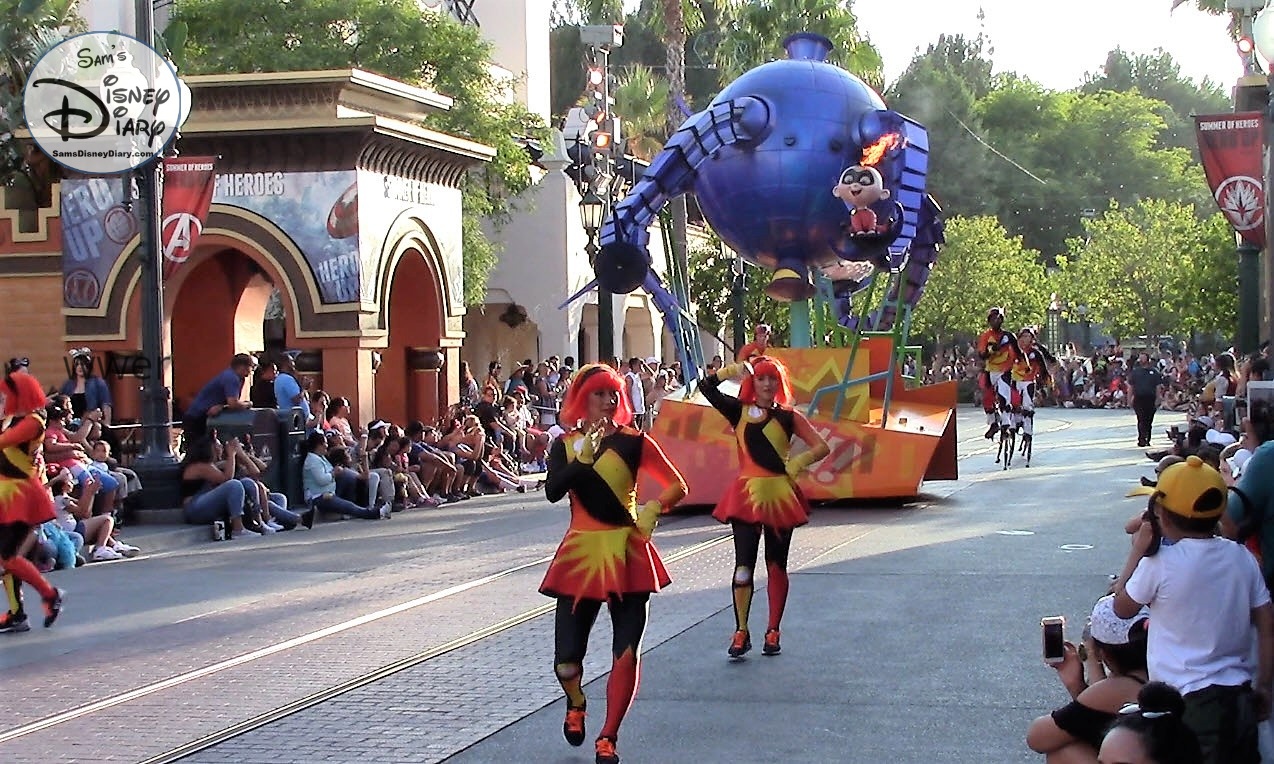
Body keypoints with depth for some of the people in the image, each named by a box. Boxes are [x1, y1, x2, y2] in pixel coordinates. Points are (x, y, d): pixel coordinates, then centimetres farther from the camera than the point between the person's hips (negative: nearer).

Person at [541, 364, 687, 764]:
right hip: (581, 554, 0)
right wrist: (584, 457, -25)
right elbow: (552, 491, -14)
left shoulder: (634, 441, 1)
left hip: (627, 554, 0)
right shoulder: (566, 445, 4)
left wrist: (654, 506, -12)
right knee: (566, 661, -2)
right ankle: (576, 704, 33)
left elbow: (678, 486, 3)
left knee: (627, 653, -4)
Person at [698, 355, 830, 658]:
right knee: (743, 565, -6)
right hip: (747, 495, 0)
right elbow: (706, 387, -3)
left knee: (776, 565, 7)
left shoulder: (788, 416, 4)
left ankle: (773, 632, 16)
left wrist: (798, 462, -16)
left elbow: (821, 447, 0)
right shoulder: (739, 412, 5)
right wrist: (732, 370, -7)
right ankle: (741, 633, 2)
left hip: (780, 496, 1)